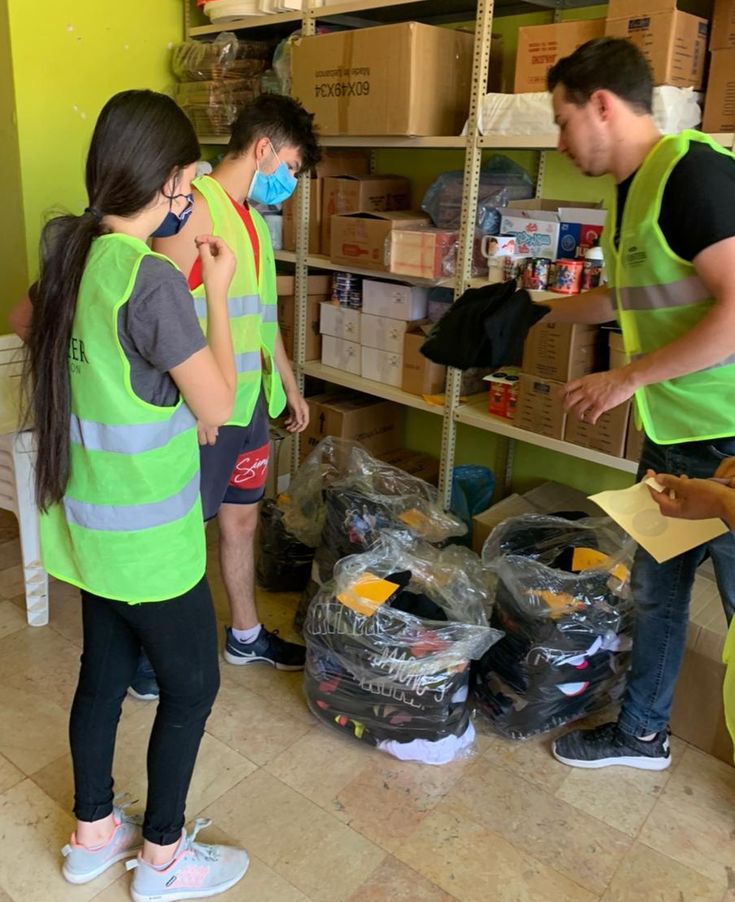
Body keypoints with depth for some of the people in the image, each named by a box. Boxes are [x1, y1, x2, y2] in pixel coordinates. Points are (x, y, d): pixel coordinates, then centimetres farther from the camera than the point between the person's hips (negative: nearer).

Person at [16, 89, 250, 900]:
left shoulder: (70, 255, 0)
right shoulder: (153, 282, -25)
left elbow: (23, 323, 21)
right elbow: (216, 406, -17)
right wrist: (216, 291, -10)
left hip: (87, 525, 8)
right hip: (146, 536, -8)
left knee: (104, 670, 22)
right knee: (191, 685, 12)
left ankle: (93, 832, 42)